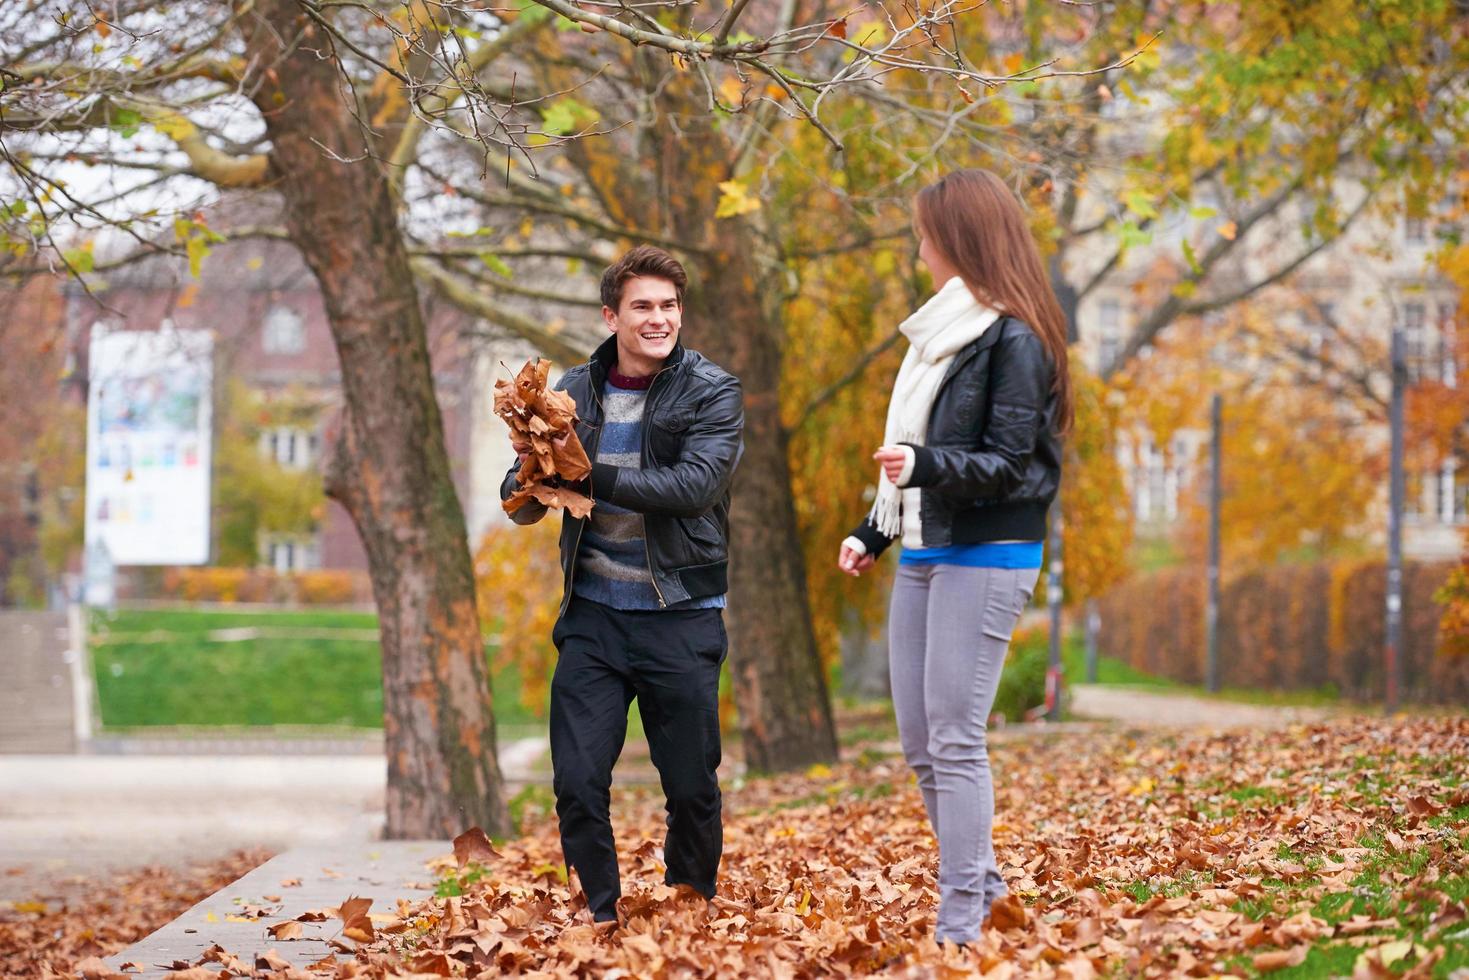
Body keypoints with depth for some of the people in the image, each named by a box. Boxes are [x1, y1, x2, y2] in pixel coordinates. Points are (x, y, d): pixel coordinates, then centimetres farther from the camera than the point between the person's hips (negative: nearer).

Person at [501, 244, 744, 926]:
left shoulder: (712, 393, -4)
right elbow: (523, 508, 6)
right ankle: (601, 919, 15)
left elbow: (694, 484, -20)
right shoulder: (575, 392, 5)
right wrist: (532, 468, -18)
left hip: (681, 619, -2)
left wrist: (588, 474, -23)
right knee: (577, 783, -2)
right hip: (593, 615, 2)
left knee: (692, 788, 4)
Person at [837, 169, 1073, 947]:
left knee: (954, 741, -10)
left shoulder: (1014, 339, -11)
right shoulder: (946, 328, 15)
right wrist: (873, 533, 19)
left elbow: (1007, 464, -15)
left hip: (987, 556, -9)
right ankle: (979, 881, 21)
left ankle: (960, 926, -6)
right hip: (923, 553, 9)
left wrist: (926, 466, -31)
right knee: (919, 743, 9)